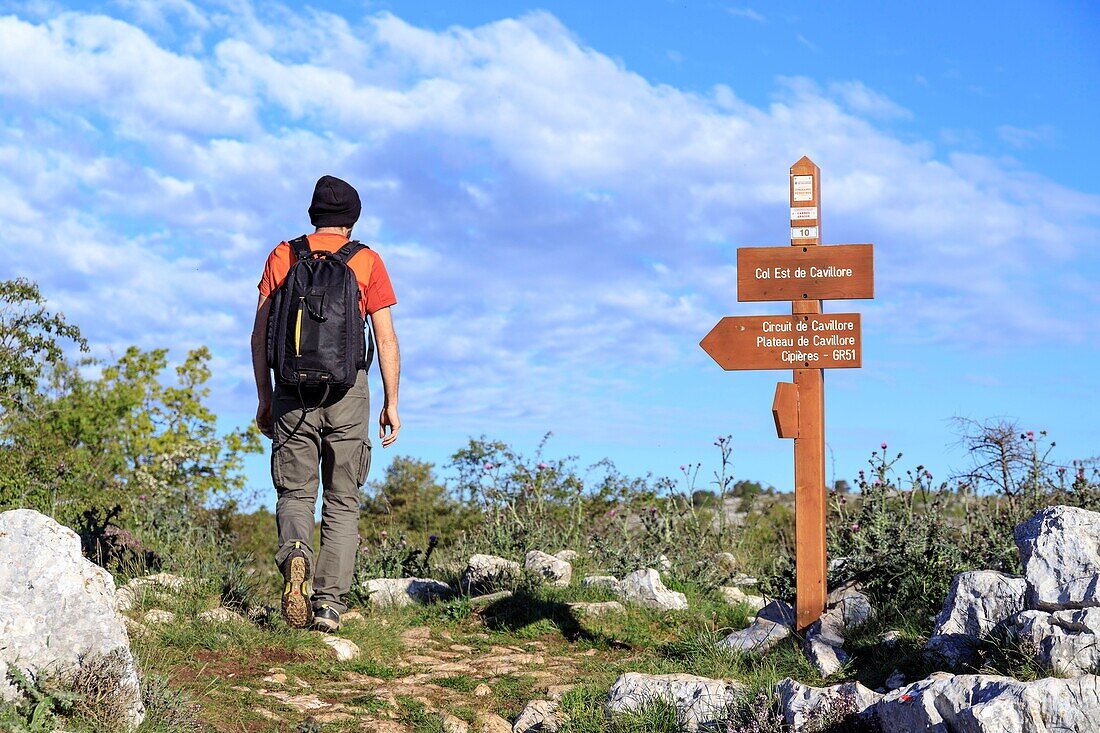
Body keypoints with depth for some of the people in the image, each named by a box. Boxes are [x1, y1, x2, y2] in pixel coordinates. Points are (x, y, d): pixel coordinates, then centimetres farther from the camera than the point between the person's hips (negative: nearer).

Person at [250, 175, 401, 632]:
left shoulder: (282, 256, 10)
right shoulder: (367, 261, 5)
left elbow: (260, 335, 6)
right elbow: (386, 339, 1)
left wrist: (264, 400, 11)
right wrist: (391, 403, 6)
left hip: (292, 391, 1)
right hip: (348, 389, -1)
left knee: (294, 493, 8)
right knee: (342, 502, 7)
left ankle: (294, 554, -23)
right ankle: (329, 603, -1)